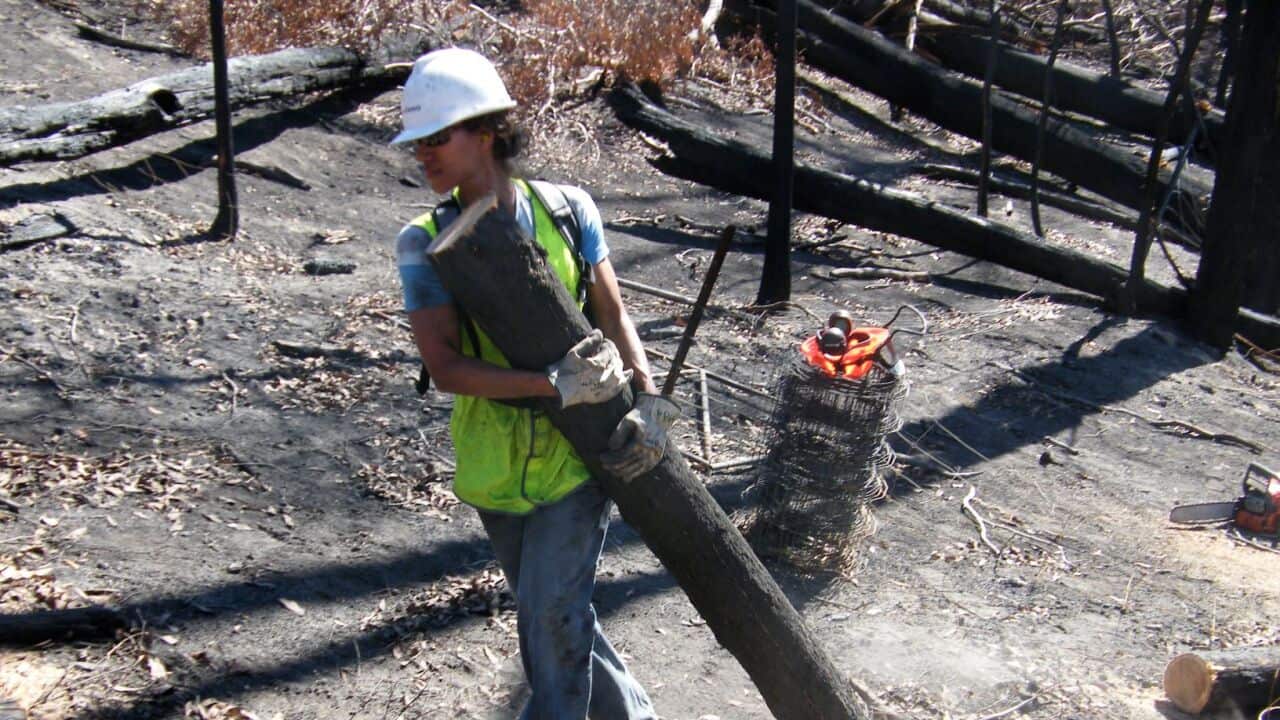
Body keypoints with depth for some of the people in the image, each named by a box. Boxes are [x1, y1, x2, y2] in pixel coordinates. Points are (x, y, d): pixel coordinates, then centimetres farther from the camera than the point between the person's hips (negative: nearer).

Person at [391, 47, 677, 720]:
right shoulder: (424, 242, -9)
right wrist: (554, 384, -29)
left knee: (554, 615, -4)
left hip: (578, 449, -2)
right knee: (553, 614, 17)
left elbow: (613, 315, 0)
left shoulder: (567, 208, -6)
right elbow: (443, 366, -19)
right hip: (494, 462, 2)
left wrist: (647, 401, -14)